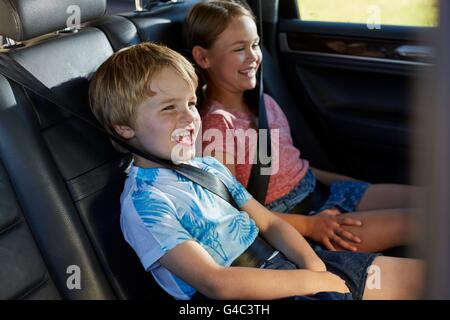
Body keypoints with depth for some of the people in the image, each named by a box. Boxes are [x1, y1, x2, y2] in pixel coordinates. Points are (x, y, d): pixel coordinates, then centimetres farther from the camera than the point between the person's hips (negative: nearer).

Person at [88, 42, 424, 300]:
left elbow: (269, 223, 11)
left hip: (284, 262, 8)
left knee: (420, 273, 0)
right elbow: (216, 284, -19)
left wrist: (313, 264, -7)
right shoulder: (143, 201, -12)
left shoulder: (209, 167, 11)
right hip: (249, 294, -7)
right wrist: (308, 281, -16)